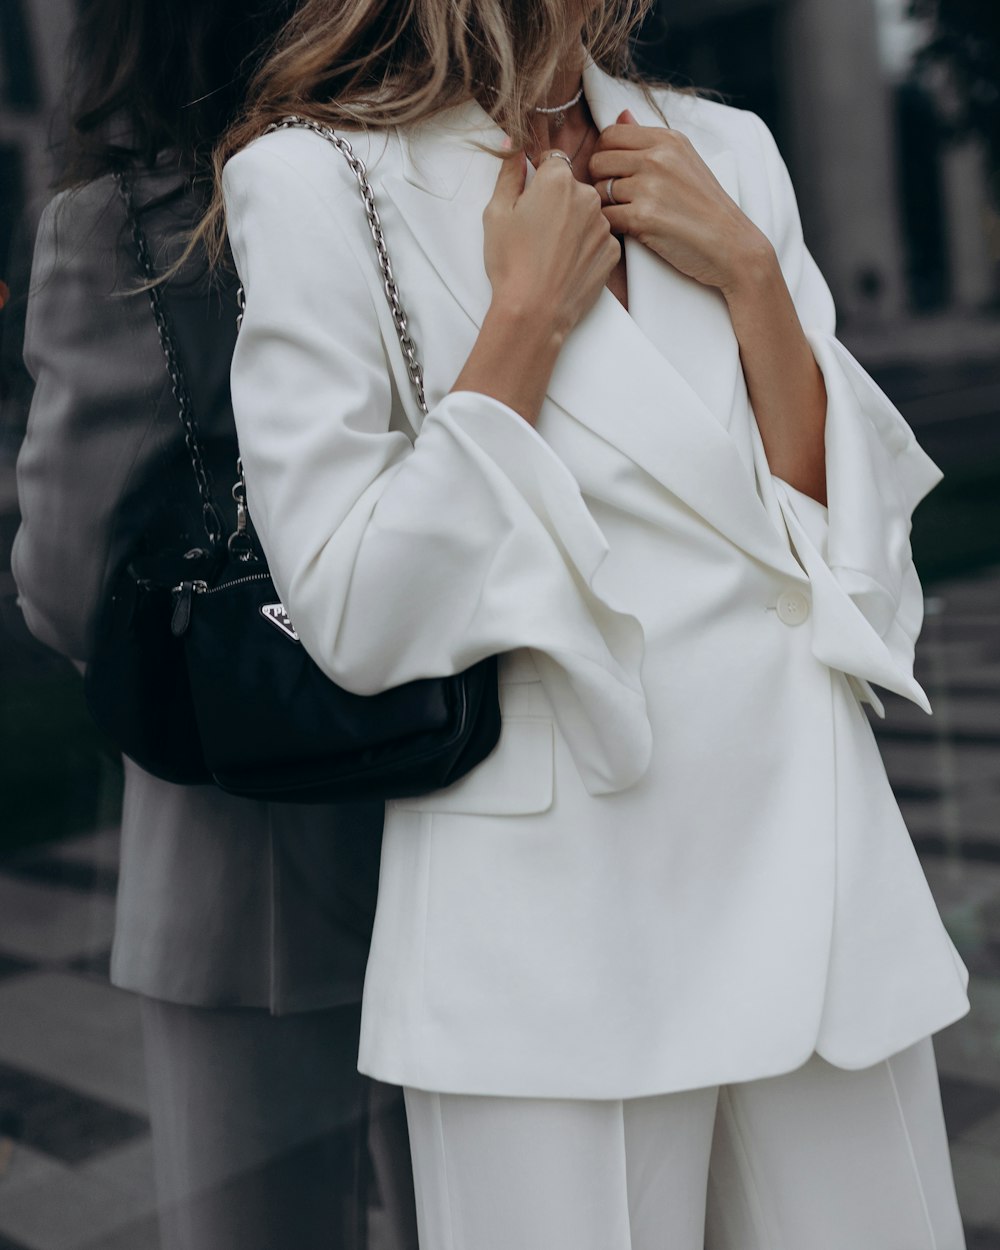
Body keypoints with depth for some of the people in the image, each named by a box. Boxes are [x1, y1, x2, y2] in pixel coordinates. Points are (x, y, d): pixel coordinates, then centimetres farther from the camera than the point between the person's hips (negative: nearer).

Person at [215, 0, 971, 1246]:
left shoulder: (726, 152, 8)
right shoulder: (319, 181, -6)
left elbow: (857, 535, 4)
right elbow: (358, 626, -13)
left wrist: (750, 272, -6)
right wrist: (530, 311, -13)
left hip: (815, 864, 5)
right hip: (552, 912, -4)